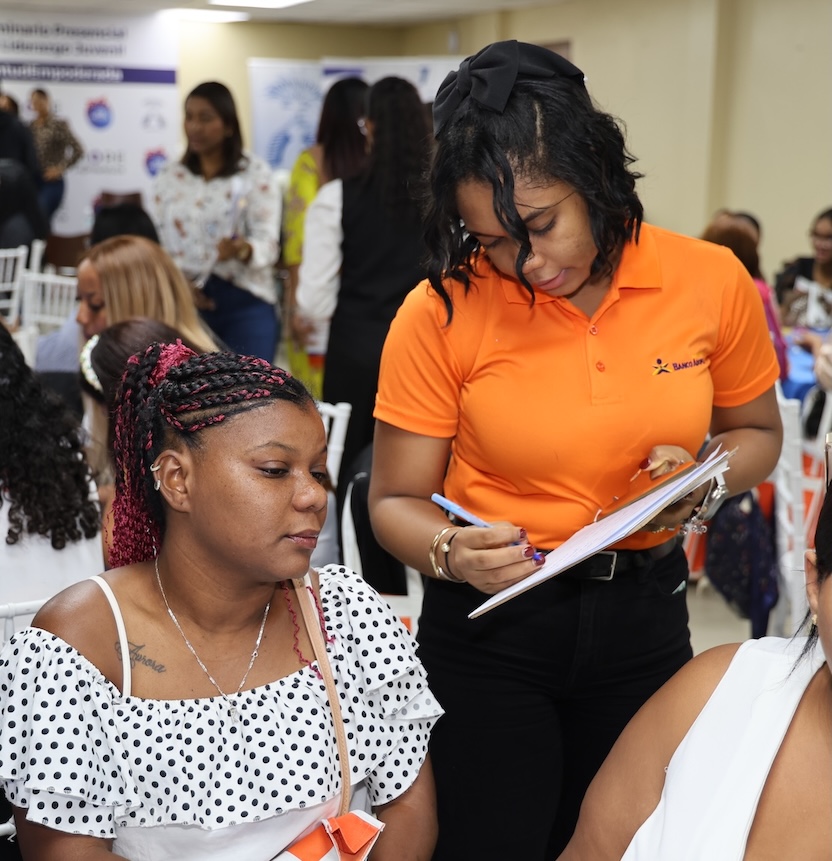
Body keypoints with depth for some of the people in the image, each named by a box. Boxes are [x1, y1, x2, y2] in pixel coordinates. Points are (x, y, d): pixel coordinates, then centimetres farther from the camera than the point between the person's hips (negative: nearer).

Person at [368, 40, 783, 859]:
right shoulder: (442, 313, -15)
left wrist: (704, 481, -13)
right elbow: (395, 503, -7)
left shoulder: (712, 281, -9)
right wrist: (451, 552, -28)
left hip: (644, 616, 3)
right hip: (488, 628, -2)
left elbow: (755, 432, 8)